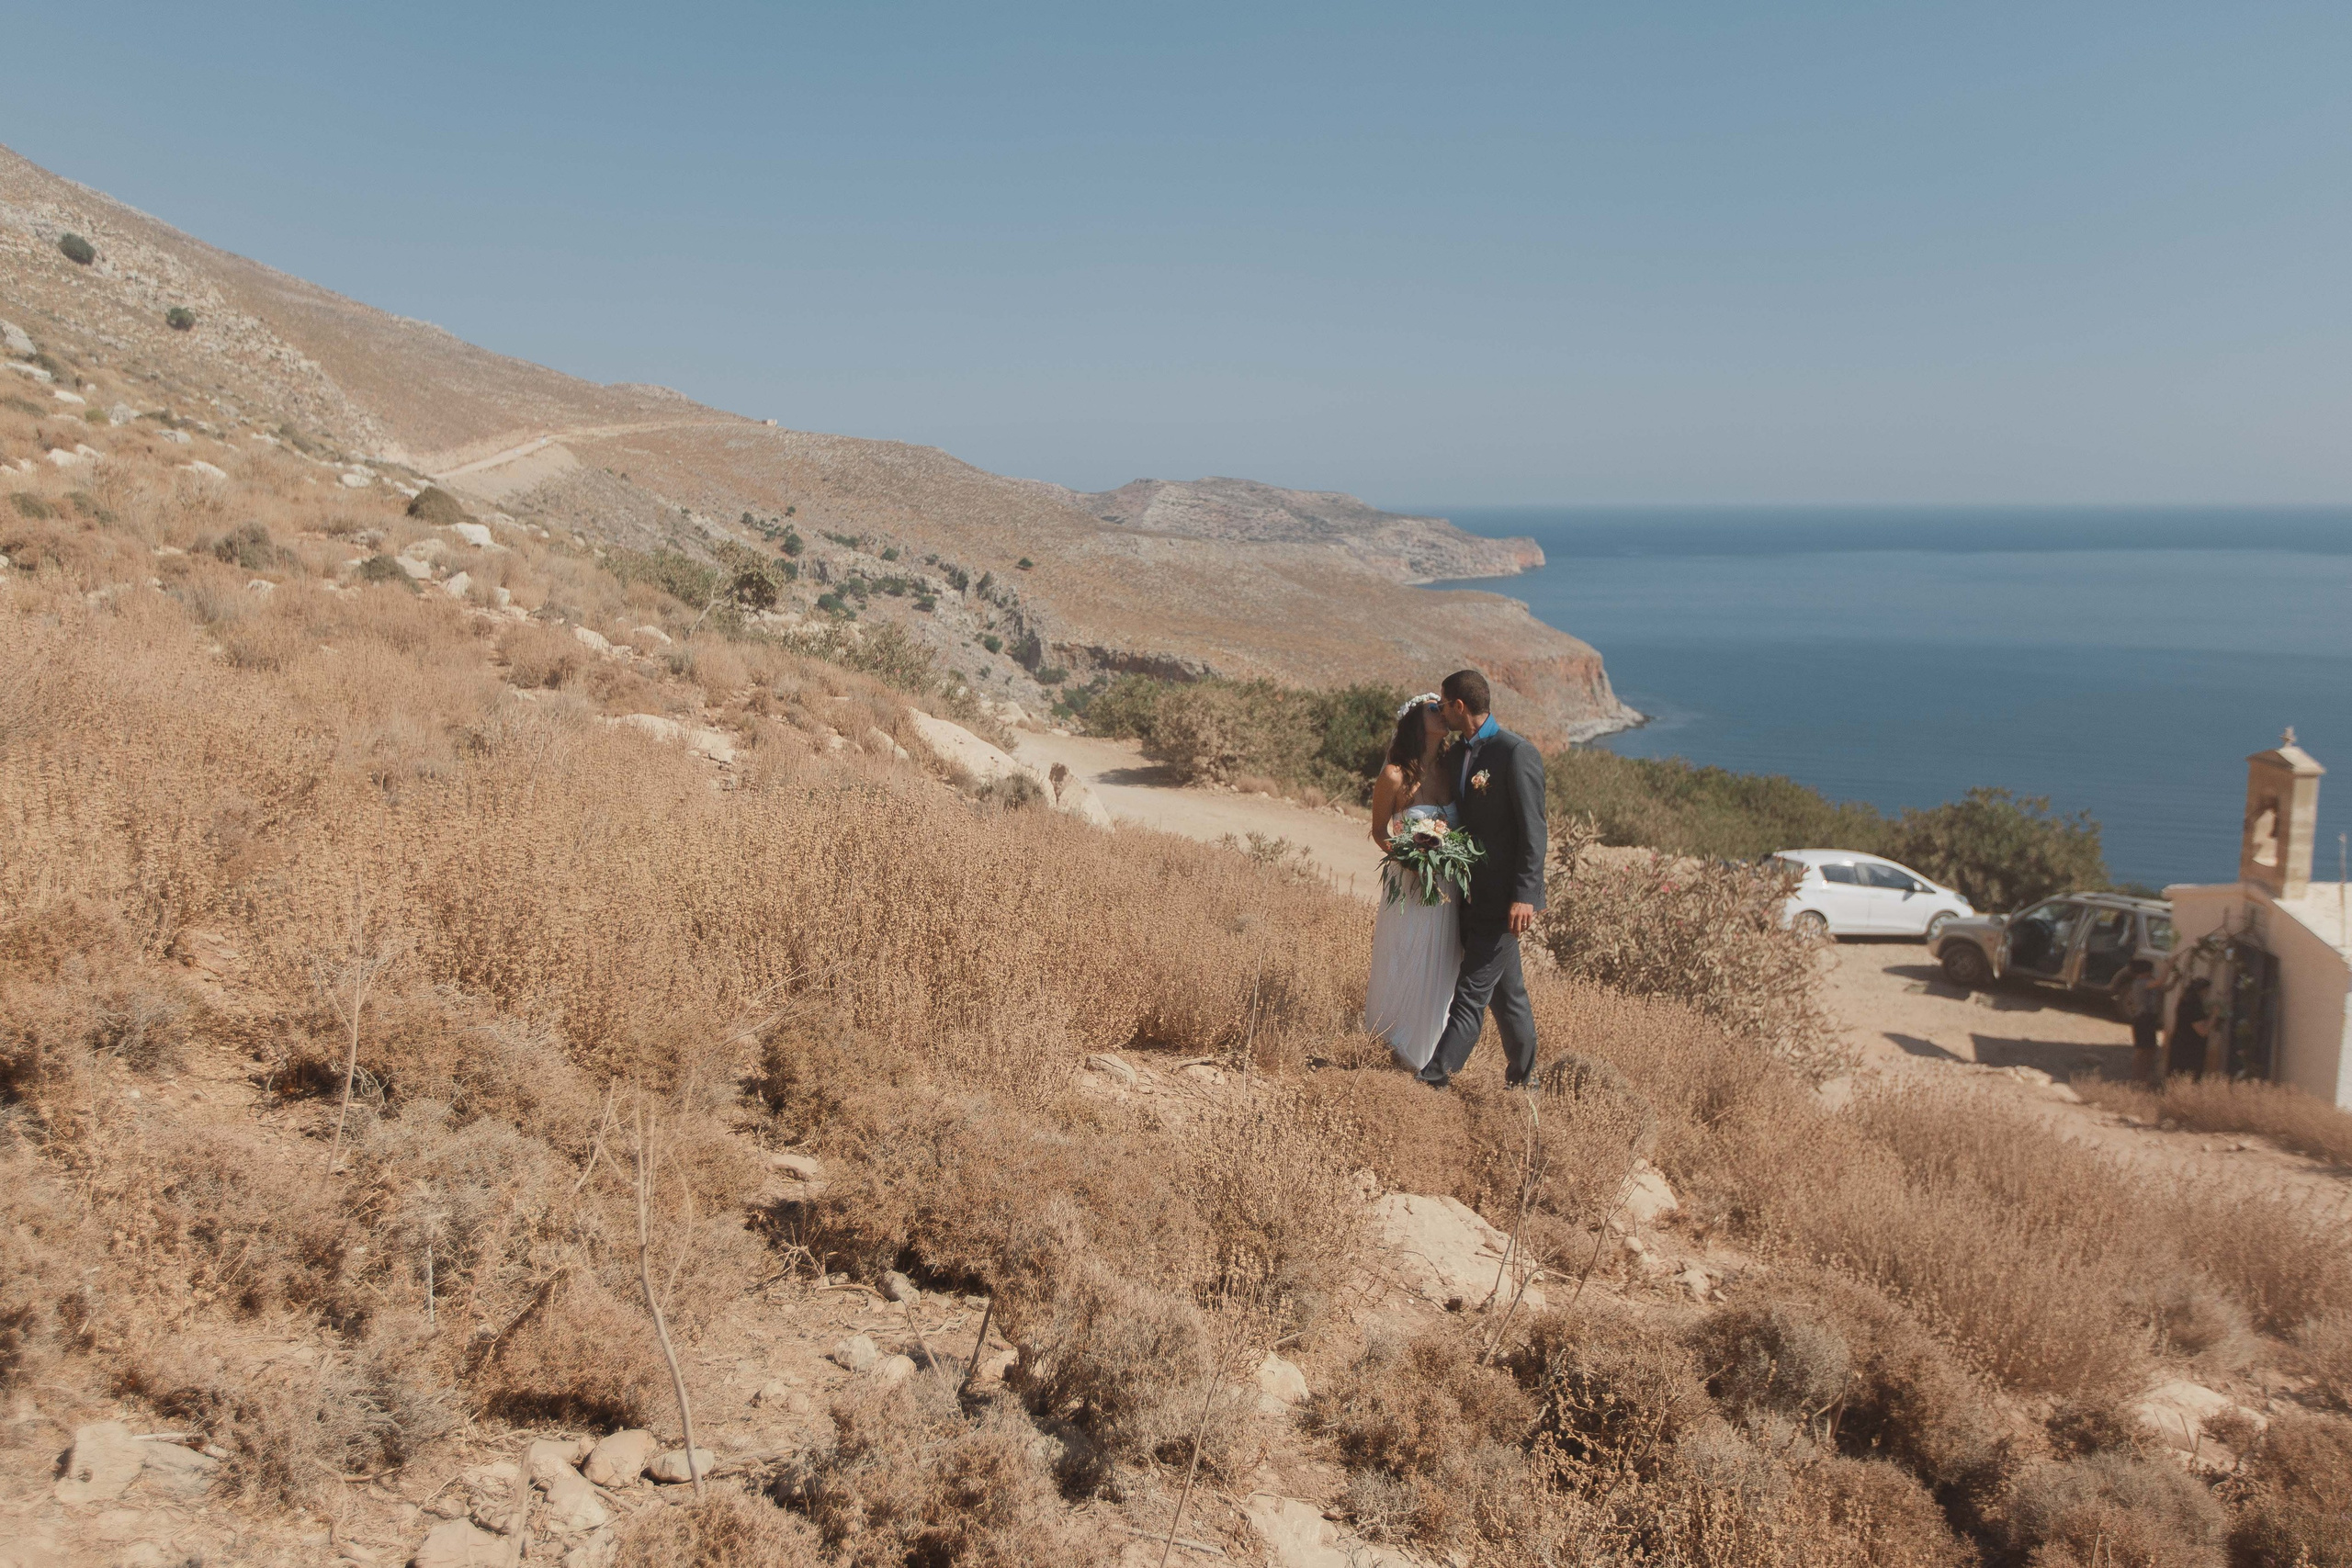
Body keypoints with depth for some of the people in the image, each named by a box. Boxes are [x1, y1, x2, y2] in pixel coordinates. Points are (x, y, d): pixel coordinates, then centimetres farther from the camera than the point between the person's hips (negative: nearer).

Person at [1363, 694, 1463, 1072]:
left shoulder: (1450, 772, 2)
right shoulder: (1395, 776, -12)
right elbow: (1379, 832, -2)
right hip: (1408, 888, -5)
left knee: (1439, 971, 13)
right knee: (1402, 970, 5)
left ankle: (1427, 1054, 30)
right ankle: (1396, 1052, 23)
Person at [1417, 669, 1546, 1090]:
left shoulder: (1517, 753, -16)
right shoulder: (1456, 754, 10)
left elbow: (1533, 831, -17)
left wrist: (1524, 896, -21)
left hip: (1504, 898, -9)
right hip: (1475, 894, 9)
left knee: (1472, 991, -6)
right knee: (1506, 989, 17)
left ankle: (1435, 1078, -4)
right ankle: (1523, 1075, 29)